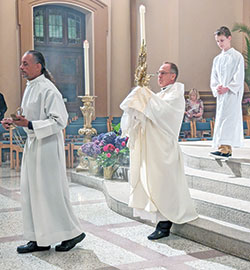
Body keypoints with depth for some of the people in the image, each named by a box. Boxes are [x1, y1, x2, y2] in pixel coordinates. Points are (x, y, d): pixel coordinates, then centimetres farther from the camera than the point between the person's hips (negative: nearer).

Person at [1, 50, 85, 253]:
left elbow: (59, 120, -20)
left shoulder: (48, 89, -16)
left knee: (51, 191, -2)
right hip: (33, 144, 10)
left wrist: (29, 124, -24)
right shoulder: (30, 87, 12)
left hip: (48, 145, -9)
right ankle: (40, 239, 19)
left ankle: (72, 233, 14)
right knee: (31, 191, 10)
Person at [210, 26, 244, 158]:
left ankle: (225, 148, -23)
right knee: (221, 117, 4)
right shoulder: (217, 59, 16)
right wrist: (217, 87, -6)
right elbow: (214, 78, 14)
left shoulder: (237, 56, -2)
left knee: (227, 118, -16)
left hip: (232, 94, -7)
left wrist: (227, 88, -18)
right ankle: (228, 149, 8)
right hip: (220, 94, 7)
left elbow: (239, 78, -9)